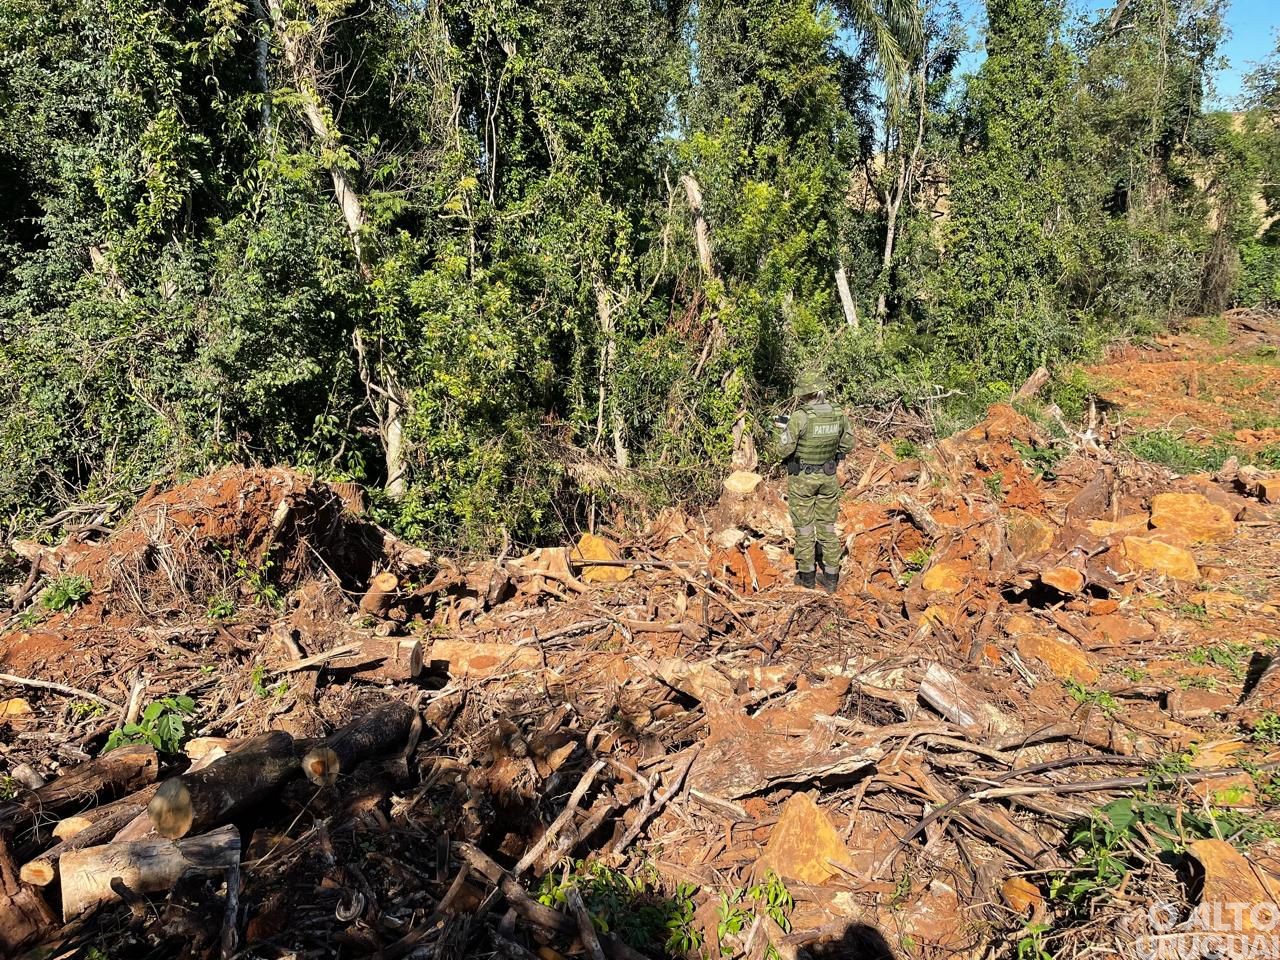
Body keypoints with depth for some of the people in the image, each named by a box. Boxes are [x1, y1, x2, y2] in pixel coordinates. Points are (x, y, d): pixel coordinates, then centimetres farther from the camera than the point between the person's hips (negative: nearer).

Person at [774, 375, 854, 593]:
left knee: (804, 527, 10)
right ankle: (831, 578, 20)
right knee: (827, 527, 14)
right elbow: (848, 444, 9)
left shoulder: (800, 417, -22)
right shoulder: (839, 416, -6)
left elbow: (784, 450, -17)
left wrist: (786, 429, 0)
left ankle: (807, 575, 19)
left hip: (802, 478, -4)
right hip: (828, 477, 4)